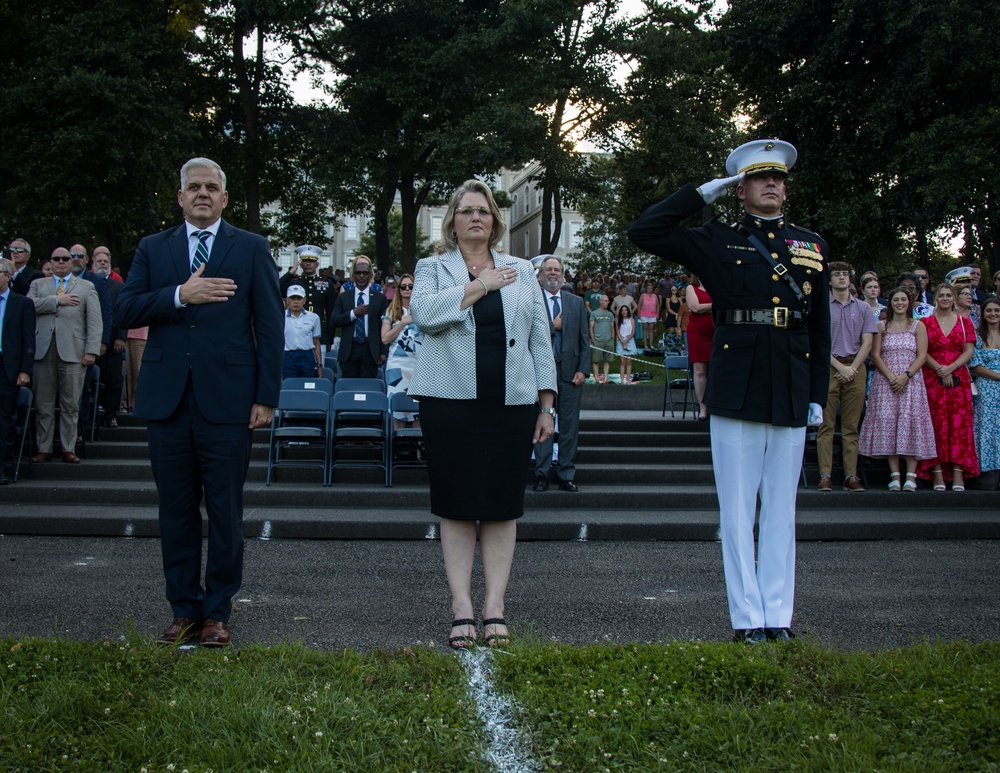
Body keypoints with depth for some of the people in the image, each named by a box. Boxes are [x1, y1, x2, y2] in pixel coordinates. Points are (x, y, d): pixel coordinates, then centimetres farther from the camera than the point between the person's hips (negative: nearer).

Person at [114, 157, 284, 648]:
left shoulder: (251, 249, 6)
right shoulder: (153, 249, 13)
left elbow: (270, 327, 2)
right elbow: (126, 311, 1)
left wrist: (266, 397, -5)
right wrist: (180, 295, -14)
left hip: (226, 400, -2)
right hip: (166, 400, 3)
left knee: (225, 512, 3)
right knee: (176, 511, 7)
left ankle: (217, 613, 14)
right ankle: (185, 610, 17)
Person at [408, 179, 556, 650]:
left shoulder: (522, 272, 15)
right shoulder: (432, 268, 10)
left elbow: (540, 339, 13)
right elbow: (424, 312, -12)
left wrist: (547, 404, 7)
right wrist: (480, 285, -9)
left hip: (512, 404, 2)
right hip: (451, 403, -2)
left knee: (502, 506, 2)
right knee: (457, 506, 0)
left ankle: (495, 608, 8)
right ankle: (462, 610, 5)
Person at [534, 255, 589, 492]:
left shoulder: (576, 302, 12)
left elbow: (584, 339, 9)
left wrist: (583, 370, 0)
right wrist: (553, 327, -9)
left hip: (570, 372, 3)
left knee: (570, 425, 3)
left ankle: (566, 476, 10)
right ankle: (542, 474, 7)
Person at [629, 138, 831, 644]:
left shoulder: (811, 246, 14)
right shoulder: (718, 243, 5)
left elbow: (819, 327, 15)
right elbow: (643, 233, -2)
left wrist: (818, 394, 11)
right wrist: (703, 193, 0)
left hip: (791, 394, 3)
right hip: (736, 392, -2)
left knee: (780, 510, 8)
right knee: (737, 510, 0)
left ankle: (778, 616, 14)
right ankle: (748, 618, 7)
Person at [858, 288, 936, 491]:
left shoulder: (918, 326, 8)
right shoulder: (881, 326, 11)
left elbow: (922, 356, 0)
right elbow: (875, 355, 3)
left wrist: (905, 376, -13)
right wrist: (891, 377, -11)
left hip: (911, 381, -1)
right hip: (885, 382, 1)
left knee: (911, 421, -9)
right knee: (887, 422, -6)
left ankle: (911, 476, -9)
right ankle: (894, 475, -5)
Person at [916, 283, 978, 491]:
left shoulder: (964, 323, 11)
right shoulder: (926, 323, 8)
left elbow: (969, 351, 3)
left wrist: (950, 368, -12)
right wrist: (939, 368, -15)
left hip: (958, 378, 1)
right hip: (932, 378, -1)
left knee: (959, 423, -5)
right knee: (936, 423, -5)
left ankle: (958, 475, -7)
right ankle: (937, 475, -5)